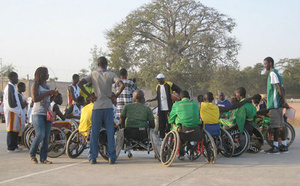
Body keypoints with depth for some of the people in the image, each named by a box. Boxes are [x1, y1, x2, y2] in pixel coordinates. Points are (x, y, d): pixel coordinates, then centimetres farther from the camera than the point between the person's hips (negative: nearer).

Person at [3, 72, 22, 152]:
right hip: (12, 111, -10)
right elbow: (11, 102, -19)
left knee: (15, 129, 13)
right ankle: (11, 147, -2)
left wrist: (18, 111, 19)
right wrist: (17, 111, -14)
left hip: (14, 111, 10)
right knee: (12, 129, -6)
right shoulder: (10, 87, -14)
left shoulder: (11, 87, 19)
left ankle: (14, 146, 19)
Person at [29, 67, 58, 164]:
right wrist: (48, 93, -15)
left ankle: (43, 158, 3)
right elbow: (35, 98, -15)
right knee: (40, 135, -17)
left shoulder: (47, 86, 20)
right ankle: (32, 154, 3)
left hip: (47, 114, 7)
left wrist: (54, 94, 9)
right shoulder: (35, 85, -2)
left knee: (46, 137, 1)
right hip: (38, 114, -7)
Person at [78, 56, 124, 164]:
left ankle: (92, 157, 5)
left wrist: (89, 95, -1)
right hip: (108, 107, -1)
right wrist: (116, 95, 0)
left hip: (97, 107, 1)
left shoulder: (93, 75, 4)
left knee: (94, 132, 6)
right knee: (110, 132, 3)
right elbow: (122, 85, -13)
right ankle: (111, 157, 2)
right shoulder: (111, 75, 1)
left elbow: (80, 84, -6)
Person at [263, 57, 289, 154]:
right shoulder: (276, 73, 20)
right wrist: (283, 101, 20)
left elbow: (279, 88, -19)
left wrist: (283, 101, -19)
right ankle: (284, 146, 14)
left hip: (274, 103, -10)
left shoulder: (272, 73, -11)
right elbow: (280, 88, 21)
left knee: (276, 125, -9)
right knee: (280, 124, 11)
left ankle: (275, 147, -9)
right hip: (278, 104, 10)